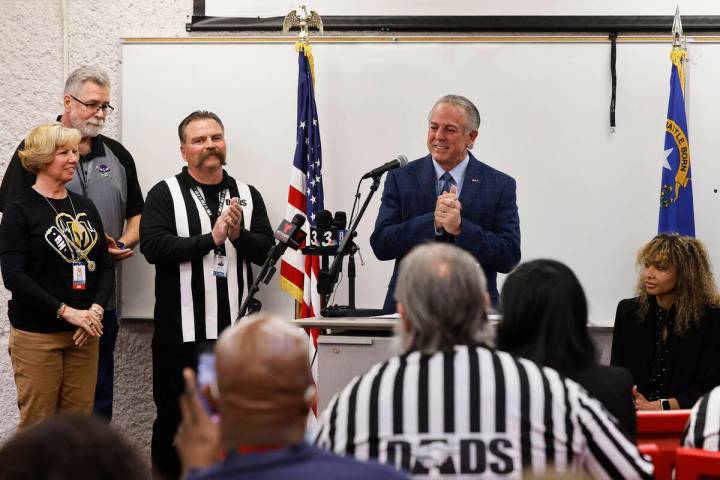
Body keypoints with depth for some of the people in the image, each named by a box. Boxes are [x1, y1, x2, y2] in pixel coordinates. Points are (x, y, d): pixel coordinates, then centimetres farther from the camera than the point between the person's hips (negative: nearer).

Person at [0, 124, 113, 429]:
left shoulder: (85, 207, 12)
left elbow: (105, 267, 12)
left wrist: (96, 310, -7)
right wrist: (66, 312, -18)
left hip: (83, 334, 5)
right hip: (36, 335, -5)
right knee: (37, 425, -3)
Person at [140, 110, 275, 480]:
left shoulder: (247, 196, 11)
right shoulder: (165, 195, 1)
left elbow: (267, 251, 4)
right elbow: (152, 245, -14)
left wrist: (239, 234, -15)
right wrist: (211, 238, -18)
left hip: (234, 329, 3)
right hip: (181, 331, -3)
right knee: (173, 419, 5)